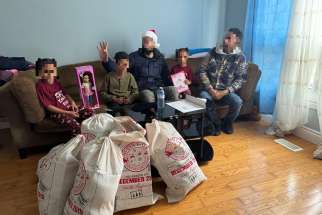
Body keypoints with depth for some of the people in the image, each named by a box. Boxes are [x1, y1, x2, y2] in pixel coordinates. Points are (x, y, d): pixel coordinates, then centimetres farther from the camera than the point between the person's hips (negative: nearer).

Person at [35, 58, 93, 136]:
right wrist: (67, 113, -19)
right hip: (56, 113, -7)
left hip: (68, 107, 8)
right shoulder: (40, 85, -12)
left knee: (89, 112, -8)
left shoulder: (55, 81, 10)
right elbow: (48, 106, -15)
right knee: (75, 125, -32)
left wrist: (72, 102, -2)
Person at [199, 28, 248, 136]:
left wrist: (225, 92, -20)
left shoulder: (240, 58, -2)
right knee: (203, 97, -32)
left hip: (227, 91, 0)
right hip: (210, 89, 1)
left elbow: (240, 79, -5)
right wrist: (210, 88, -14)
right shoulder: (214, 51, 0)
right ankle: (216, 123, -6)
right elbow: (202, 70, -2)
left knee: (237, 101, -29)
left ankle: (227, 123, 4)